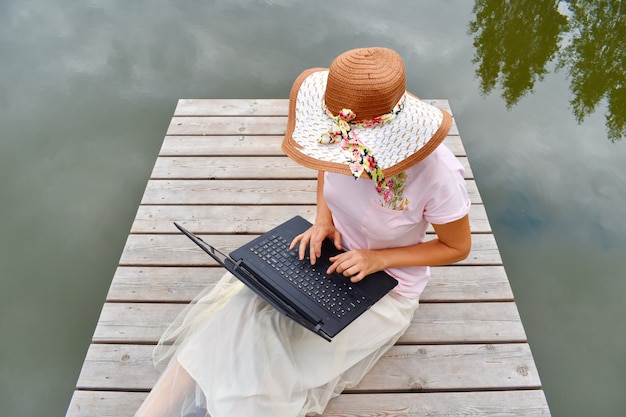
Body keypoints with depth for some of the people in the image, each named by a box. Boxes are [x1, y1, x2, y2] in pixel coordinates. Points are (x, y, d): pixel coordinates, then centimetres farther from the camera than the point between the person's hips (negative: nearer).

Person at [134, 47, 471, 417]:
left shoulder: (436, 174, -30)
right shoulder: (349, 140, -18)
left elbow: (458, 247, -13)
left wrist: (380, 258, -22)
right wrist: (323, 218, -10)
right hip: (328, 250, 4)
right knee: (230, 320, -15)